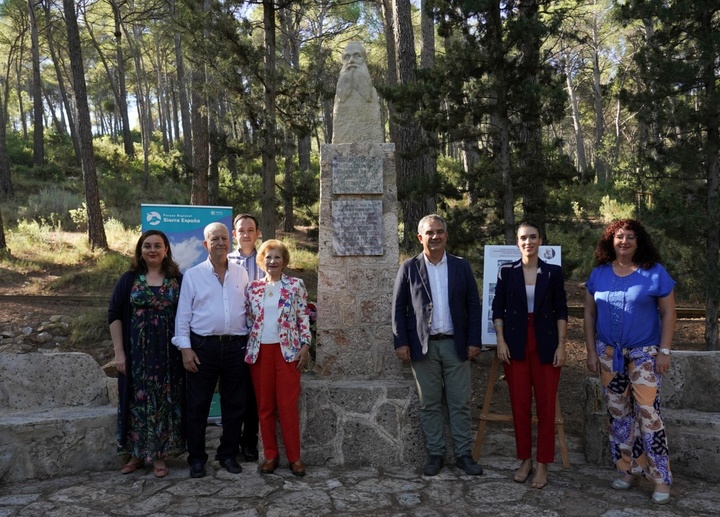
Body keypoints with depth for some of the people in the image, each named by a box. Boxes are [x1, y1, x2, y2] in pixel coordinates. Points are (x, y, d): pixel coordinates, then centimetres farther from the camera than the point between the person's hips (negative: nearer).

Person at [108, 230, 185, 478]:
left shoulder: (178, 280, 2)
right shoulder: (129, 279, 2)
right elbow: (114, 315, 2)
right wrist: (119, 352, -4)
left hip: (168, 354, 0)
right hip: (137, 354, 0)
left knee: (165, 401, 5)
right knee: (138, 400, 7)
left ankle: (159, 455, 18)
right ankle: (137, 453, 22)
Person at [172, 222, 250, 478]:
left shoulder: (241, 273, 9)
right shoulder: (193, 275, 2)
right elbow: (183, 314, 1)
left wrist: (250, 344, 7)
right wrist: (185, 348, -7)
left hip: (236, 346, 2)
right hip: (203, 346, -2)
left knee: (234, 404, 9)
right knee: (198, 405, 4)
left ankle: (228, 455, 24)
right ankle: (196, 459, 16)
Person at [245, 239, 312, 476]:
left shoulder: (296, 285, 1)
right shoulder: (253, 287, 8)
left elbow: (304, 318, 1)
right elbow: (248, 319, 11)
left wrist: (305, 346, -6)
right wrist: (247, 349, 6)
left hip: (287, 350, -2)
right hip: (259, 350, 3)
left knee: (288, 404, -2)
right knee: (264, 405, 6)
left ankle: (294, 457, 9)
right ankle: (270, 455, 17)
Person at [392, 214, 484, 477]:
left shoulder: (461, 266, 6)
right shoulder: (409, 268, 2)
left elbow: (473, 305, 5)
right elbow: (398, 307, 1)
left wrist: (474, 341, -1)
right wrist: (401, 342, -6)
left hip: (455, 344, 1)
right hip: (423, 346, -1)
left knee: (460, 403, 6)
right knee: (429, 405, 7)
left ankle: (463, 454, 17)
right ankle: (435, 455, 18)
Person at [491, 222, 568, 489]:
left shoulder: (553, 272, 1)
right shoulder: (506, 272, 2)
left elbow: (561, 311, 1)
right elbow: (498, 309, 4)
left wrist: (561, 345, -5)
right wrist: (501, 341, -3)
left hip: (545, 344, -1)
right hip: (516, 344, 1)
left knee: (546, 405, 2)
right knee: (519, 404, 6)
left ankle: (542, 464, 13)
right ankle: (525, 459, 21)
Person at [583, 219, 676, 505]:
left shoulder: (655, 272, -6)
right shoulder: (599, 273, 2)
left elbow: (668, 313, -3)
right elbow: (589, 315, 6)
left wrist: (664, 351, -9)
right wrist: (591, 352, 2)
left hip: (644, 353, -3)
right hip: (609, 353, 4)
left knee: (648, 412, -8)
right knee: (618, 413, 10)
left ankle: (661, 478, 2)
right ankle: (628, 469, 23)